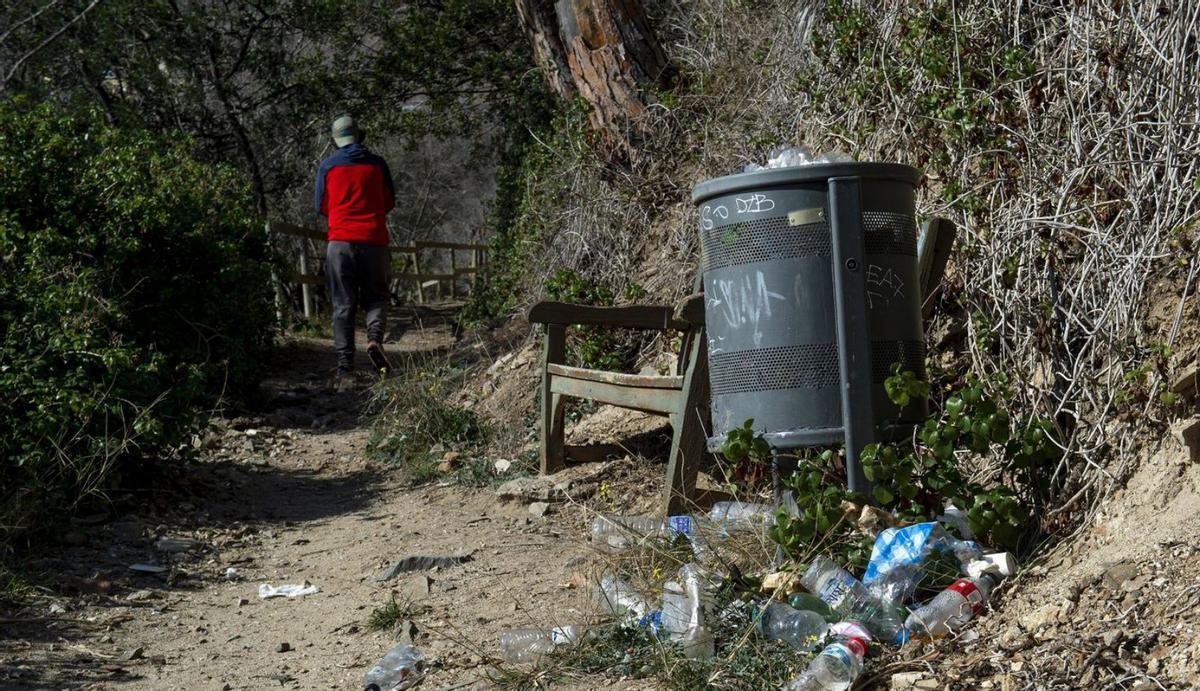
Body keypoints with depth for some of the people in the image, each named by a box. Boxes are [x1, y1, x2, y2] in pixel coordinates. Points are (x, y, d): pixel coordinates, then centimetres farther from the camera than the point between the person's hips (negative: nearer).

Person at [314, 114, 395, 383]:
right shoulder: (377, 164, 5)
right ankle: (375, 337, -14)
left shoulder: (328, 166, 3)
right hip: (374, 240, 0)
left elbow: (321, 206, 9)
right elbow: (389, 203, 12)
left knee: (343, 304, 4)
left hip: (341, 241, 0)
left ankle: (345, 366, -3)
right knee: (375, 296, 14)